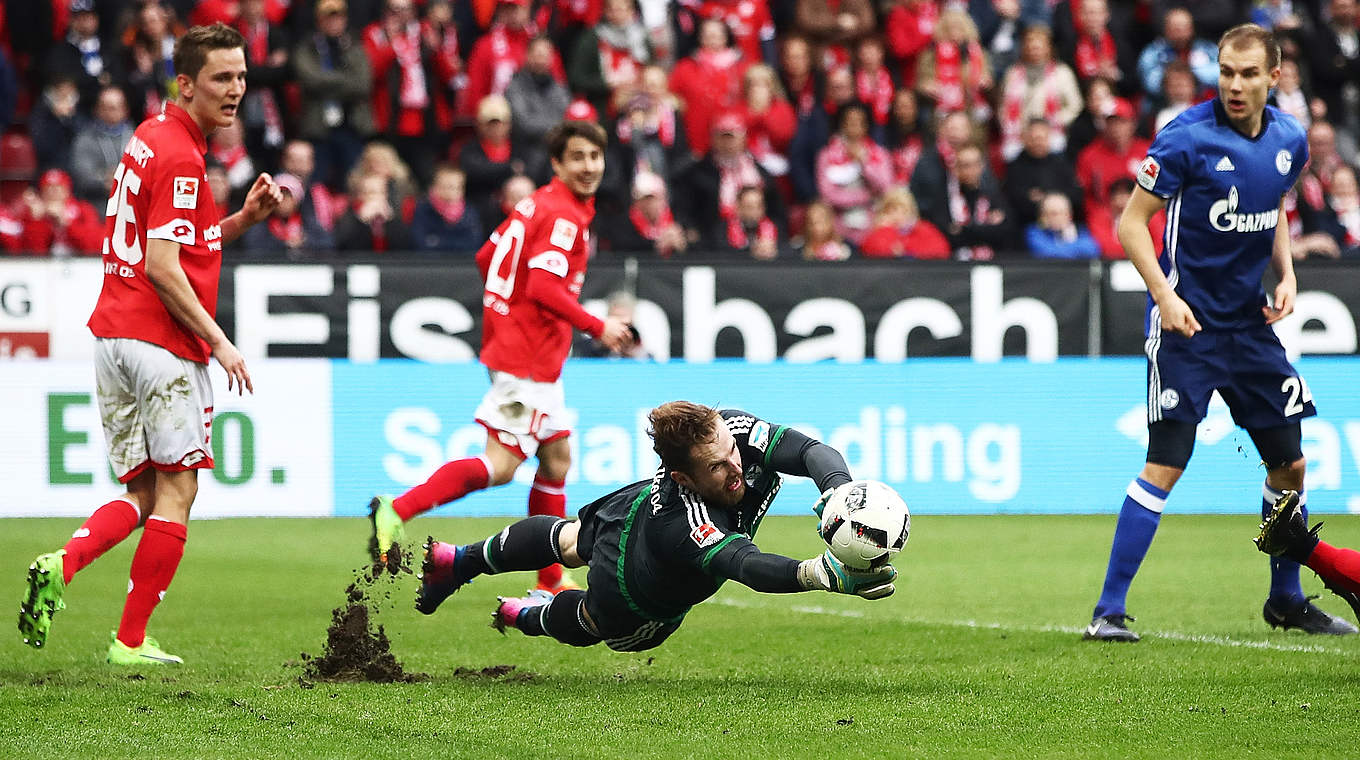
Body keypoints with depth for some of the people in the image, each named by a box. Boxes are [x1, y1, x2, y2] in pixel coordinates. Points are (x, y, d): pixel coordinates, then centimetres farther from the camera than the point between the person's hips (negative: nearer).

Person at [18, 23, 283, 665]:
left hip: (113, 339, 9)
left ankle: (60, 567, -13)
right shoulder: (179, 157, -13)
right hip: (163, 345, -9)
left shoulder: (152, 138, 17)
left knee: (142, 496, 12)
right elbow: (162, 267, -19)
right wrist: (220, 343, -15)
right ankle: (131, 641, 2)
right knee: (176, 493, 2)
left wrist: (244, 218, 11)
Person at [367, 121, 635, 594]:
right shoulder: (564, 216, -15)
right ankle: (397, 510, -19)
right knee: (500, 465, -14)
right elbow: (544, 287, -25)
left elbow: (487, 257, 19)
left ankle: (551, 581, 18)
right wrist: (598, 327, -17)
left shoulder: (540, 204, 13)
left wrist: (502, 324, 28)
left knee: (556, 459, 14)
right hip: (529, 359, -11)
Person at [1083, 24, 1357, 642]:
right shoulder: (1187, 138, -14)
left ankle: (1286, 600, 28)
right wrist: (1165, 294, -22)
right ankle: (1108, 610, -7)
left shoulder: (1289, 140, 5)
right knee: (1166, 464, -12)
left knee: (1290, 462, 10)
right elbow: (1131, 223, -11)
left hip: (1251, 323, 6)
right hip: (1187, 321, -6)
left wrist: (1287, 275, 6)